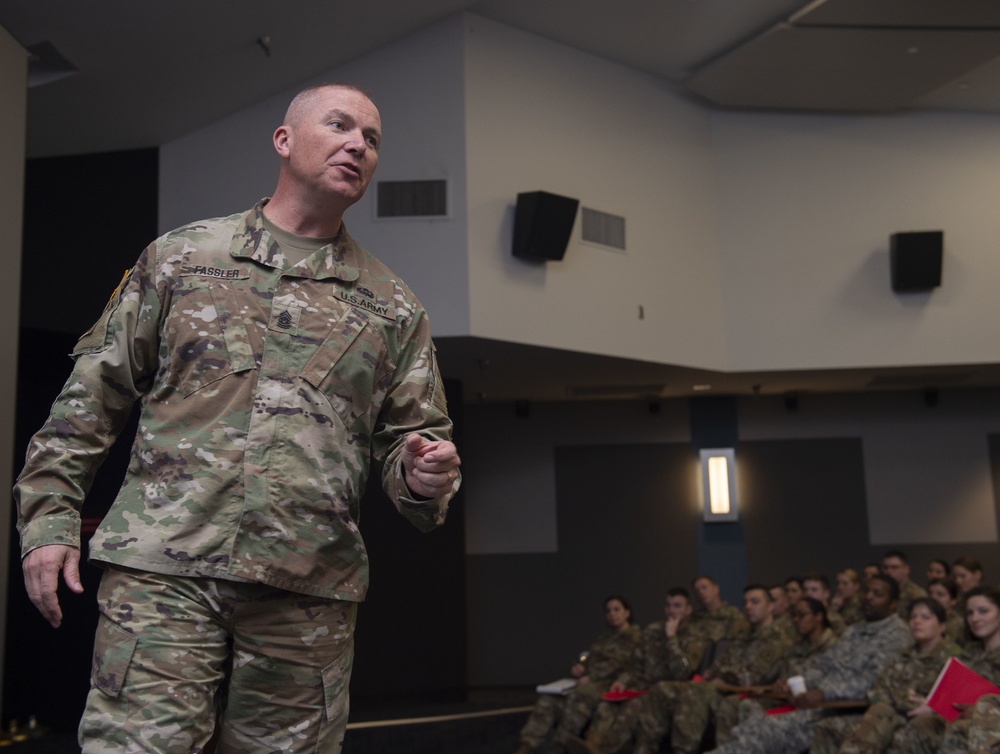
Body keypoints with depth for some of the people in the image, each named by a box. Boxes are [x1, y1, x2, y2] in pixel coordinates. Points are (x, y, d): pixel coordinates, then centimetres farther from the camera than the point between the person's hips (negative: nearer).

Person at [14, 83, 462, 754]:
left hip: (310, 589, 2)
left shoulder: (392, 307, 14)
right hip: (163, 566, -2)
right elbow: (92, 396, 11)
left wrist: (424, 477, -9)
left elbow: (414, 437, 15)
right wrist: (50, 516, 4)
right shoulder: (180, 258, 11)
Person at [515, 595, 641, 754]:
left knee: (580, 694, -39)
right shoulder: (602, 640, 30)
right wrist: (579, 667, 0)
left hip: (611, 684, -7)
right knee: (550, 697, -21)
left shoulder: (633, 635, 6)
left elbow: (618, 662, -8)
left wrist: (590, 677, -18)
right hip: (589, 682, 7)